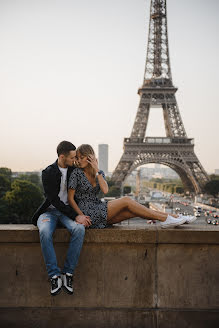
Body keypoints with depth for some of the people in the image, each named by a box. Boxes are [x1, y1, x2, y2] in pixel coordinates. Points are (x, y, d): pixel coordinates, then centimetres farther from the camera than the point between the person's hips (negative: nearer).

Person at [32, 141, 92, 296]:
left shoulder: (74, 170, 5)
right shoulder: (48, 173, -9)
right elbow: (54, 200, -18)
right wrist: (76, 216, -24)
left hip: (68, 211, 3)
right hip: (50, 211, -3)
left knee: (79, 229, -32)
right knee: (45, 232, -37)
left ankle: (68, 272, -22)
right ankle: (55, 275, -26)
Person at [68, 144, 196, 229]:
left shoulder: (100, 173, 8)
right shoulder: (76, 173, -7)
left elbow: (105, 190, -12)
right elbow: (70, 199, -8)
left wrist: (96, 170, -15)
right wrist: (82, 216, -15)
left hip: (99, 211, 6)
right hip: (87, 213, -6)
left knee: (132, 211, -11)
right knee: (126, 200, -18)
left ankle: (175, 217, -12)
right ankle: (166, 219, -15)